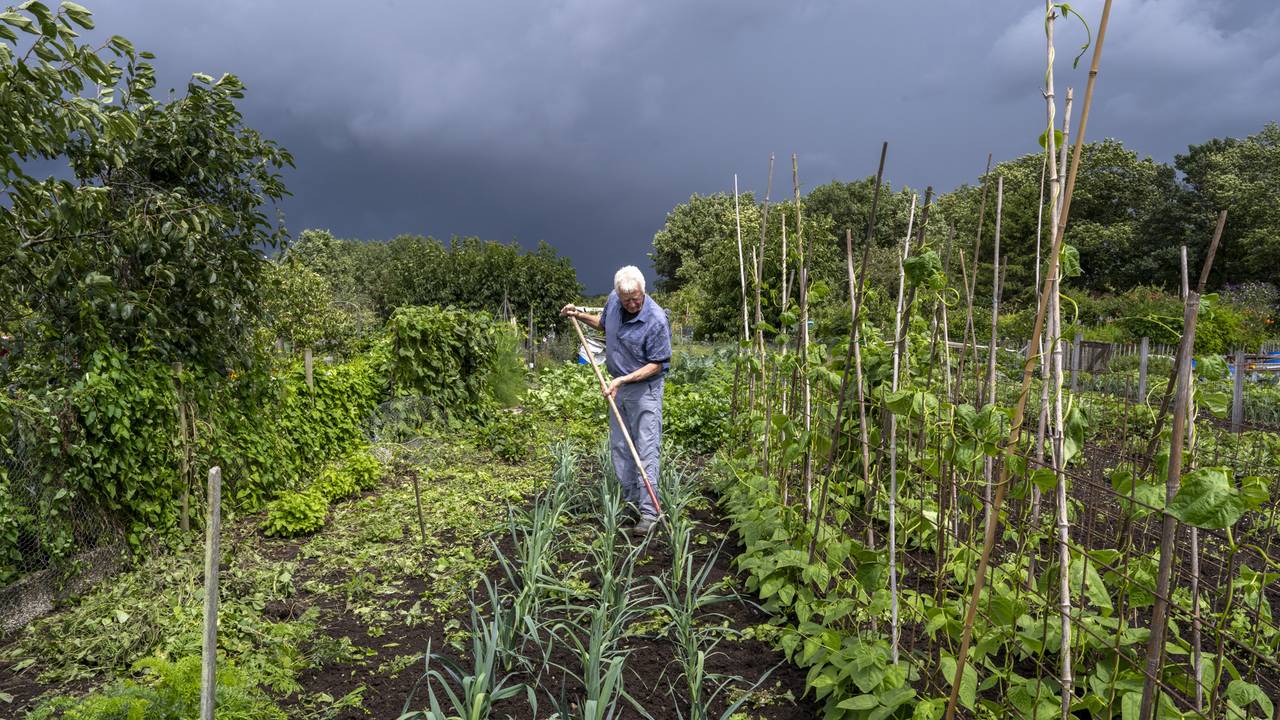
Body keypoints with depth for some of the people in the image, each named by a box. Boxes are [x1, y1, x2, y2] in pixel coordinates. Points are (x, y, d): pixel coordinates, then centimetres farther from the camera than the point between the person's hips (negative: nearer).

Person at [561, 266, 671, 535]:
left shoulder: (656, 320, -24)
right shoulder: (613, 301, -3)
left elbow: (657, 365, -17)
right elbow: (603, 323, 21)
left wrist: (623, 380, -23)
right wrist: (579, 315, 7)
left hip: (645, 389, -7)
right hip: (618, 387, 7)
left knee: (646, 451, -8)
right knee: (619, 447, 13)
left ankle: (649, 512, -7)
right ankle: (630, 500, 25)